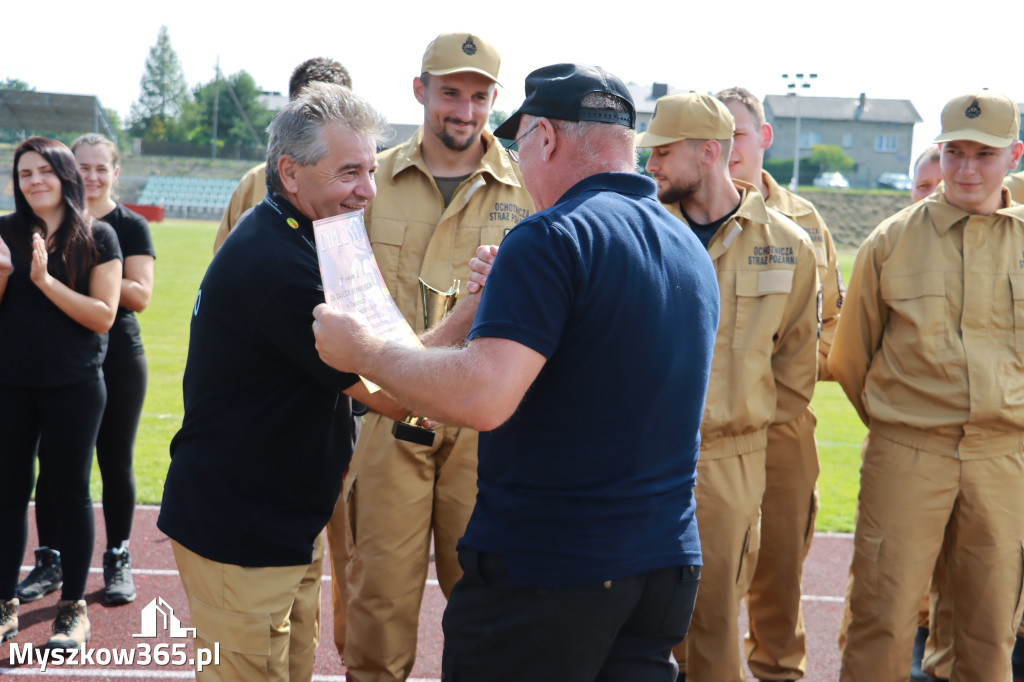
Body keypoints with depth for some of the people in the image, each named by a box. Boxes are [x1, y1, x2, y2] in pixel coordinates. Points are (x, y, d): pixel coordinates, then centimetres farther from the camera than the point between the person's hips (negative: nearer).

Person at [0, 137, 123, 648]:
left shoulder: (98, 237, -3)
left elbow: (103, 316, -10)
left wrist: (45, 280, -18)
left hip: (73, 385, -2)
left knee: (70, 491, 5)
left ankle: (74, 607, 17)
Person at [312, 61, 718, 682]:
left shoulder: (553, 237, -17)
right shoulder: (693, 252, 9)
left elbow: (482, 397, -27)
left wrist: (362, 350, -13)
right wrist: (498, 301, 23)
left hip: (546, 569, -7)